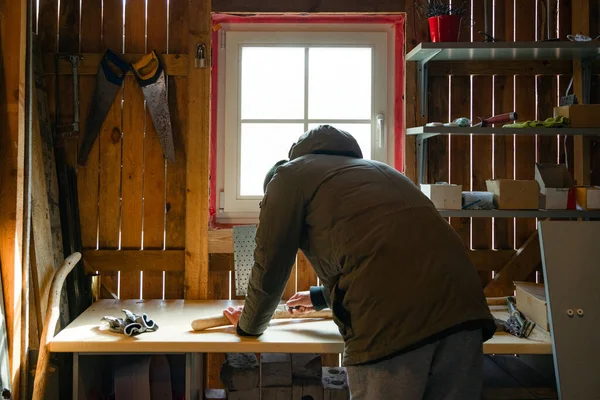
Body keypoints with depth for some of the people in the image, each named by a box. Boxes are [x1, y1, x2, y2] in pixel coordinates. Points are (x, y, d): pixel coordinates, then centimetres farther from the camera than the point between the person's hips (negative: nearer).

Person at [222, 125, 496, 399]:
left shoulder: (288, 176, 17)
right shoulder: (375, 171, 38)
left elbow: (269, 271, 17)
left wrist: (250, 324, 36)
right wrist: (320, 297, 59)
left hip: (392, 321, -7)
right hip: (461, 307, 7)